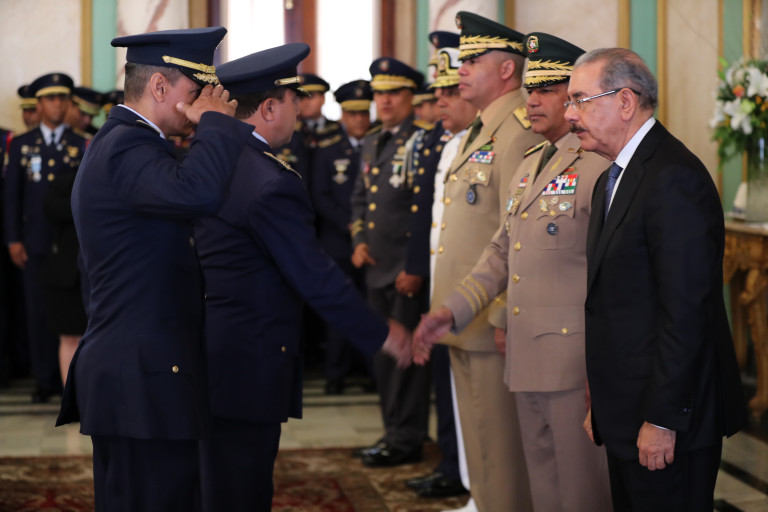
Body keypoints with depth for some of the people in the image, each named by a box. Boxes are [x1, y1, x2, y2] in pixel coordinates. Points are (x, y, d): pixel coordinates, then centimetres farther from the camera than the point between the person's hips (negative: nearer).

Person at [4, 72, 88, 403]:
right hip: (35, 242, 1)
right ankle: (45, 380, 8)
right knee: (39, 311, 1)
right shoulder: (21, 145, 10)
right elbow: (11, 194, 8)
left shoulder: (81, 146, 7)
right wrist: (13, 239, 1)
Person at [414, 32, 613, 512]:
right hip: (526, 361, 9)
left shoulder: (598, 167, -12)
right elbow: (502, 252, 22)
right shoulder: (529, 165, 16)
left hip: (575, 360, -9)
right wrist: (453, 310, 11)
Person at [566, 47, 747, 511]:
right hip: (625, 416, 10)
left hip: (668, 418, -10)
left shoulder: (674, 177, -17)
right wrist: (600, 403, 15)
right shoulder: (612, 181, 16)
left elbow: (686, 310, -22)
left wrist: (662, 419, -21)